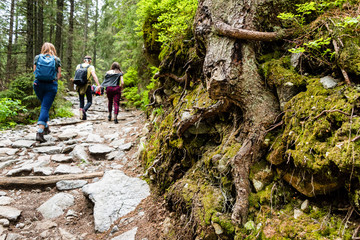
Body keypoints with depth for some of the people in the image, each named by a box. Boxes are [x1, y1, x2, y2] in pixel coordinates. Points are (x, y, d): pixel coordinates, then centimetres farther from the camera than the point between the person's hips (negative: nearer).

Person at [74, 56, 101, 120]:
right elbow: (94, 76, -17)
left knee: (81, 101, 14)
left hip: (79, 85, 3)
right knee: (89, 102, 5)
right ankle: (84, 110, -24)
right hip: (87, 85, -3)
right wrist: (98, 85, -24)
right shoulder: (91, 67, -2)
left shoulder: (78, 66, 9)